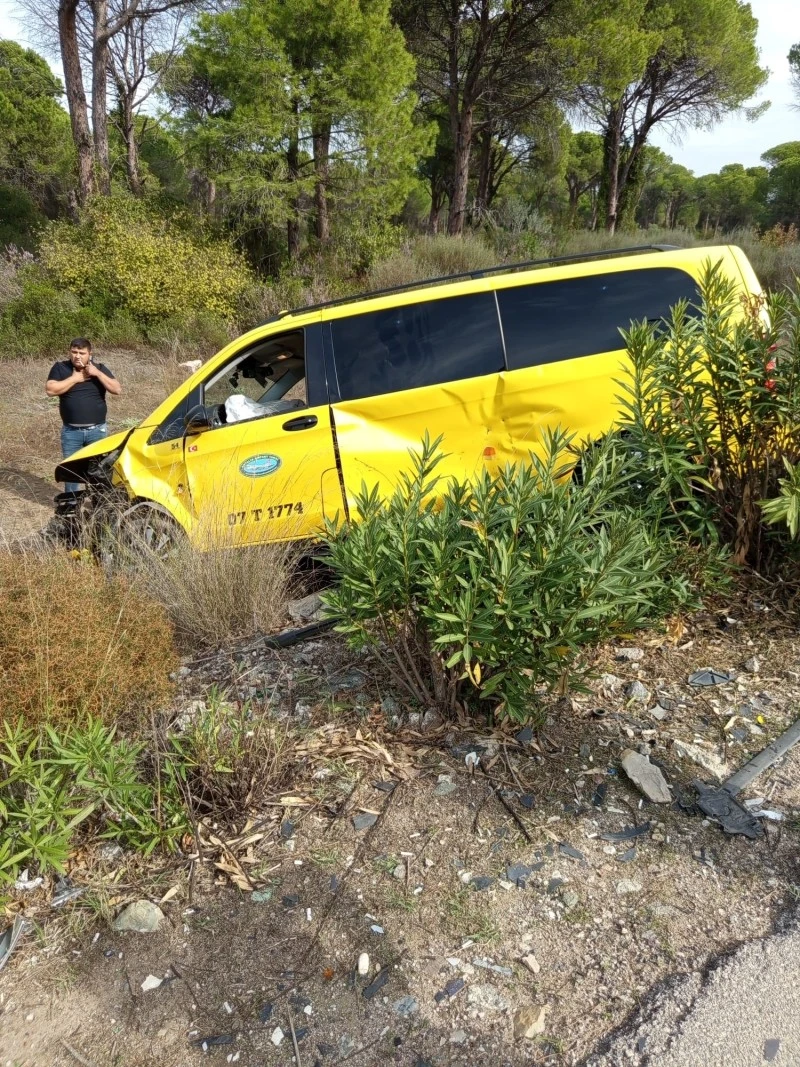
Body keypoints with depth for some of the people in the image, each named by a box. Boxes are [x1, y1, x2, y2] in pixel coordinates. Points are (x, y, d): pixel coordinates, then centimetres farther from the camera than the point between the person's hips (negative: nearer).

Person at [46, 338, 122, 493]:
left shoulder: (100, 368, 4)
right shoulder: (60, 368, 1)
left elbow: (117, 390, -6)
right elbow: (50, 390, -12)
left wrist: (97, 373, -16)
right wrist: (74, 378, -14)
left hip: (97, 430, 0)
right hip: (71, 431, 0)